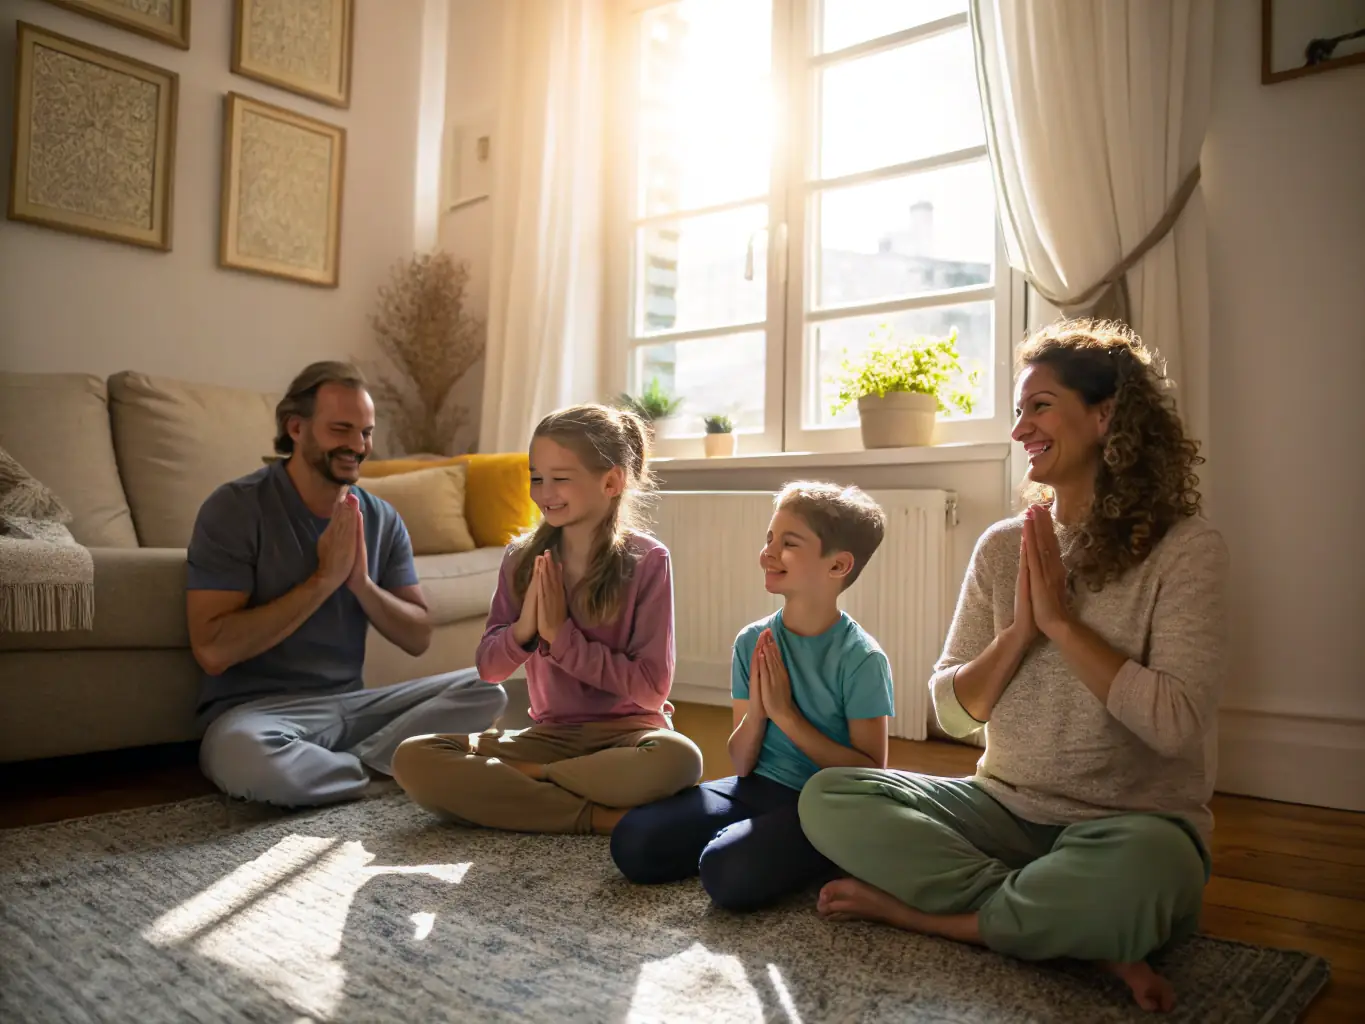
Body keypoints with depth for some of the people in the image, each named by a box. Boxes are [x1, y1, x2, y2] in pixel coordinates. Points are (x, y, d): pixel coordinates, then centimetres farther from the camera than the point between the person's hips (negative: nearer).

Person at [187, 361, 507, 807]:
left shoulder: (383, 519, 5)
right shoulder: (235, 508, -10)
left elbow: (418, 637, 5)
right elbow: (212, 650, -19)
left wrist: (361, 583, -13)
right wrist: (324, 579, -18)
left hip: (352, 704, 4)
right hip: (256, 708, -4)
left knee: (485, 691, -11)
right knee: (244, 753, -39)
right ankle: (383, 768, -11)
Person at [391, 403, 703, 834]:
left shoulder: (646, 560, -8)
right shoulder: (522, 557, 2)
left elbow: (652, 686, -11)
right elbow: (489, 668, 4)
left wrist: (562, 634, -16)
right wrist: (523, 629, -17)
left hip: (626, 732, -3)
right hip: (549, 734, 3)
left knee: (678, 758, -38)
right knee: (413, 758, -19)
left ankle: (509, 782, -16)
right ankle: (597, 816, -21)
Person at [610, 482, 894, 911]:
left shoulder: (861, 659, -13)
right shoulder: (751, 641, 1)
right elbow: (742, 765, 5)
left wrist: (786, 714, -17)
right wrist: (756, 708, -16)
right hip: (757, 788, 5)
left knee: (730, 872, -31)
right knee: (632, 842, -13)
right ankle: (744, 835, 7)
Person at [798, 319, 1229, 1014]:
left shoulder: (1185, 548, -7)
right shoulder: (1003, 548, 5)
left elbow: (1175, 725, -18)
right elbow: (951, 713, 3)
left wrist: (1062, 620, -16)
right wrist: (1020, 631, -12)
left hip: (1131, 823, -5)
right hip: (1006, 809, 5)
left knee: (1140, 869, -40)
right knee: (827, 798, -15)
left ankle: (915, 910, -15)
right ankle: (1088, 935, -16)